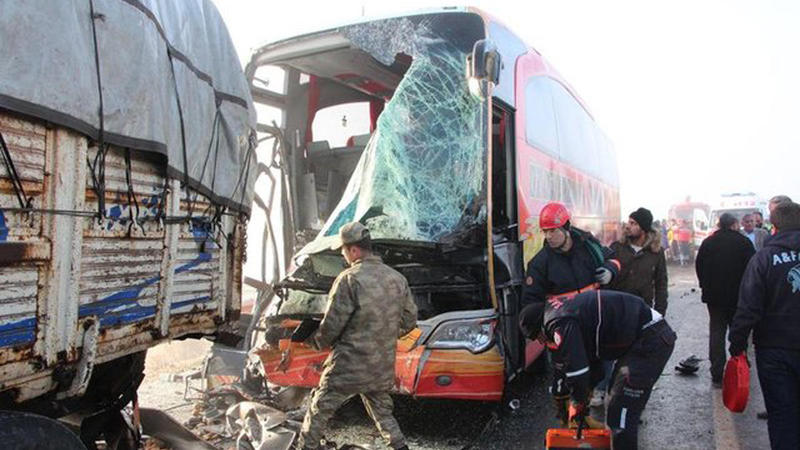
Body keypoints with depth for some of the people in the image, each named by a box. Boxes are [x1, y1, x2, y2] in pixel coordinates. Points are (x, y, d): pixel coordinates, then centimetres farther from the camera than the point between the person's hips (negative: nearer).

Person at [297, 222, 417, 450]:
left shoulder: (349, 279, -17)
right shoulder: (397, 279, 2)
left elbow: (331, 326, -15)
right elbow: (410, 320, 10)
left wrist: (316, 342, 6)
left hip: (348, 367, -6)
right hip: (383, 368, 6)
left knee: (318, 412, 12)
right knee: (383, 413, 23)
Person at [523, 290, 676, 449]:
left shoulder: (560, 324, -15)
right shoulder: (565, 309, 16)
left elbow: (577, 369, -14)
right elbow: (590, 352, 24)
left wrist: (576, 403, 4)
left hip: (650, 340, -11)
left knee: (620, 413, -8)